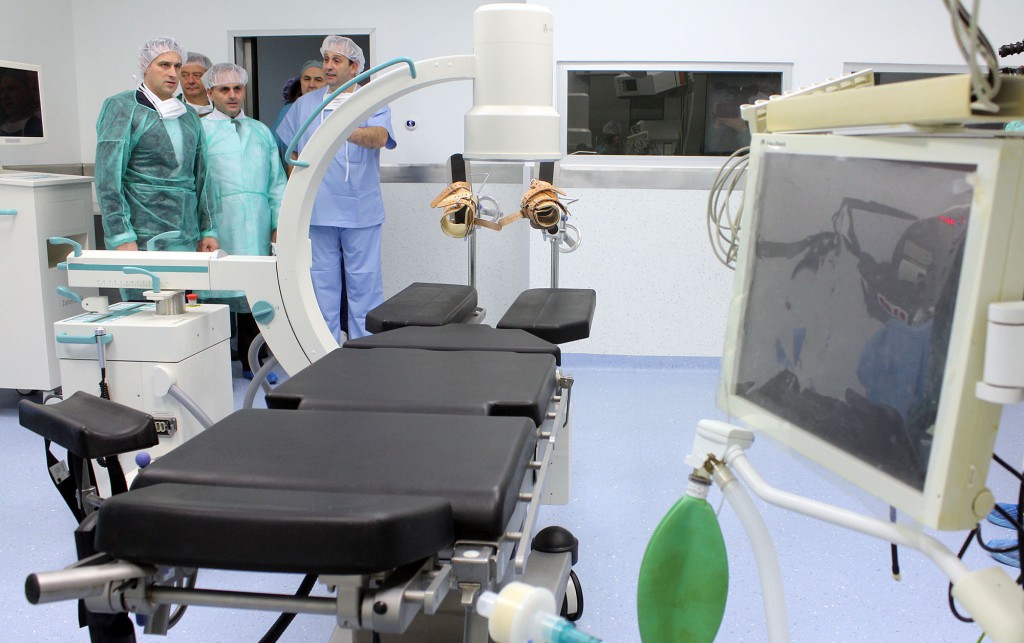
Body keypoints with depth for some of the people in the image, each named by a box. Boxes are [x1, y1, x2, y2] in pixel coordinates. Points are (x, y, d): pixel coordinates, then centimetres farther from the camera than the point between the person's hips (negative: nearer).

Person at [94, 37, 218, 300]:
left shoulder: (189, 115, 18)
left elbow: (201, 176, 20)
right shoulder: (123, 108, 0)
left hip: (185, 235, 6)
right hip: (142, 234, -5)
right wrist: (121, 237, -14)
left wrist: (207, 230, 14)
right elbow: (107, 177, -7)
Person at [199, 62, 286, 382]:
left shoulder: (261, 131, 18)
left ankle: (250, 362, 17)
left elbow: (276, 181, 16)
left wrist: (279, 221, 7)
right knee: (218, 291, -3)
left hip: (256, 225, 4)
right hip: (218, 224, -4)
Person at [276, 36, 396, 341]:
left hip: (361, 210, -3)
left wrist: (347, 132, -37)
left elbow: (380, 136, -18)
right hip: (316, 210, 3)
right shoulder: (305, 104, 13)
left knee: (364, 279, 1)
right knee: (322, 279, 9)